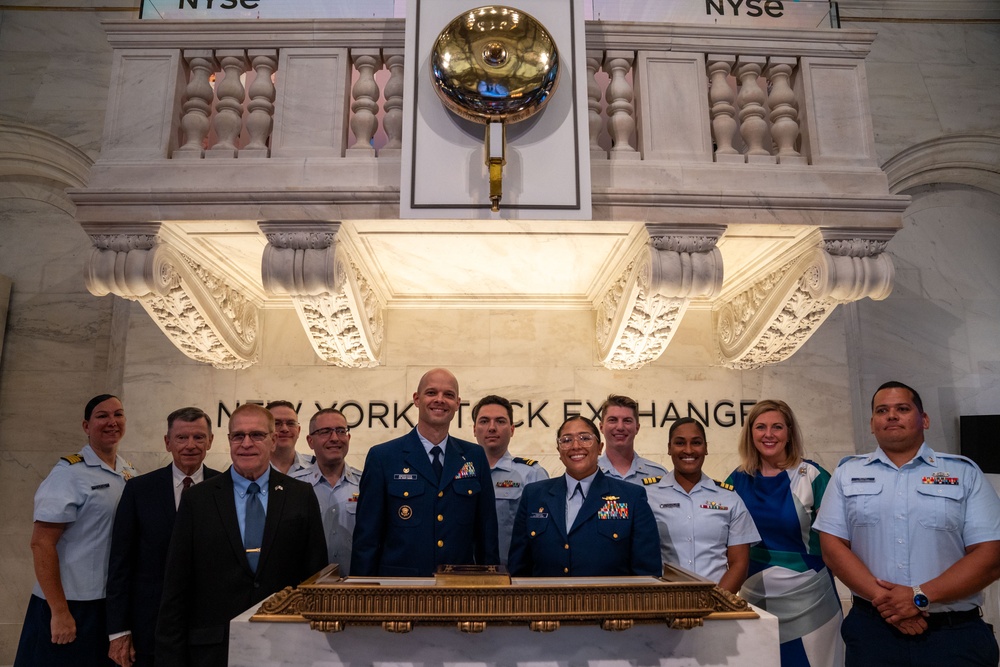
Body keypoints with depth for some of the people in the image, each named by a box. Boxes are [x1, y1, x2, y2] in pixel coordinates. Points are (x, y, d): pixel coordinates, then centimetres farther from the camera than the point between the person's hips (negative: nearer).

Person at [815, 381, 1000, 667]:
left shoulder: (964, 472, 3)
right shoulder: (847, 472, 5)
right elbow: (833, 546, 0)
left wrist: (920, 597, -14)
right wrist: (882, 599, -13)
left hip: (955, 634, 0)